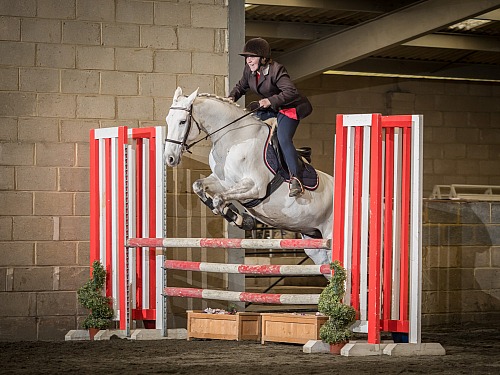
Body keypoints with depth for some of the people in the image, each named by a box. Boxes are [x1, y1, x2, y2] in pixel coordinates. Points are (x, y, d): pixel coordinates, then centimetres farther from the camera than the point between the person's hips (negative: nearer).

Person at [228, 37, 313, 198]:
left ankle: (296, 179, -31)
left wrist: (271, 100, -44)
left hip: (288, 108, -9)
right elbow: (241, 86, 16)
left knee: (283, 138, -27)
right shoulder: (249, 70, -1)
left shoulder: (276, 70, -25)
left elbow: (291, 91, -34)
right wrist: (232, 97, -4)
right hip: (268, 109, 9)